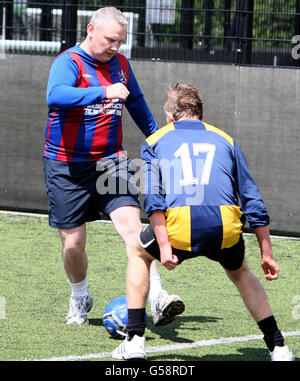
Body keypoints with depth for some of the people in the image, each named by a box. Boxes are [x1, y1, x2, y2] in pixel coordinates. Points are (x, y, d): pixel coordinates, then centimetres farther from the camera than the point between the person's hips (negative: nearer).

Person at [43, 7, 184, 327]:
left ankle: (157, 299, -27)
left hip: (110, 162, 3)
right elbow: (55, 96, -35)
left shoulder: (120, 64, 7)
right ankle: (79, 299, 31)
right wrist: (103, 92, -42)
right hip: (67, 166, -3)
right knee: (73, 243, 2)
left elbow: (136, 103, 26)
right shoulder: (69, 62, -13)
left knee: (132, 226, -17)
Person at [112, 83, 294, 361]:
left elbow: (153, 197, 3)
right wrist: (267, 254, 24)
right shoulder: (224, 140, 27)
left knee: (140, 256, 30)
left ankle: (134, 340, 21)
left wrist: (163, 245, -3)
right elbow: (253, 202, 22)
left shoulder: (155, 141, 22)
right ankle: (278, 347, 24)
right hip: (226, 228, 2)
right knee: (240, 273, 34)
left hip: (180, 228, -2)